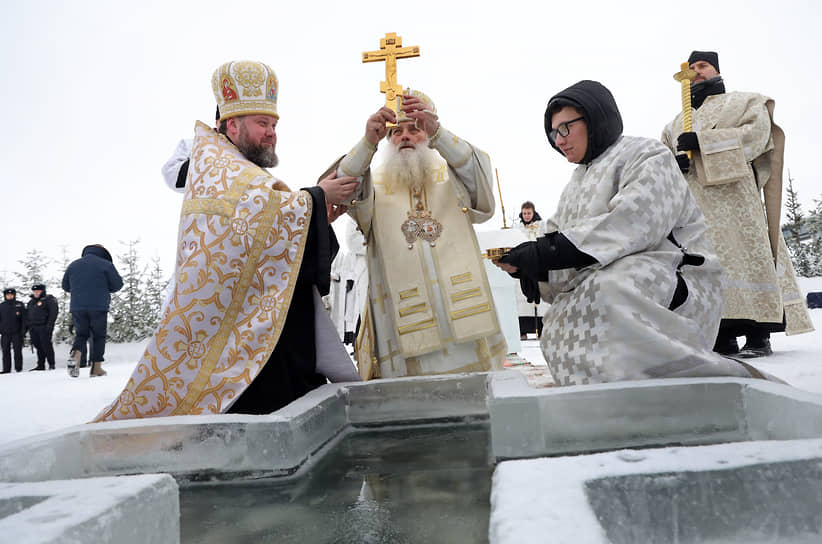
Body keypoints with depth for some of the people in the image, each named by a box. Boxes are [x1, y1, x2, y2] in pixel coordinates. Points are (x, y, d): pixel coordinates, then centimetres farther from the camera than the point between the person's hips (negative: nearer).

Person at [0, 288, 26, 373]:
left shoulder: (20, 305, 4)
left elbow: (24, 318, 2)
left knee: (17, 351, -1)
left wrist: (23, 329, -6)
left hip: (17, 332, -3)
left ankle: (18, 368, 4)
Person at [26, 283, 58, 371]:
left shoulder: (49, 299, 0)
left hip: (44, 327, -6)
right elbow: (27, 314, 27)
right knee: (38, 347, 6)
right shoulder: (31, 302, 22)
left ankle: (51, 365, -3)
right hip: (33, 328, 7)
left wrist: (50, 324, -18)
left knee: (46, 346, -8)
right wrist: (27, 326, 16)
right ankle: (40, 365, 11)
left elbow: (53, 312, -9)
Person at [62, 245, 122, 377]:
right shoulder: (106, 265, 0)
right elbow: (118, 285, 0)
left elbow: (66, 287, 20)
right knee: (98, 336, 6)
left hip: (77, 307, 3)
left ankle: (75, 355, -14)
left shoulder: (73, 265, 13)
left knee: (81, 334, 14)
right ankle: (96, 368, 3)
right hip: (99, 307, -3)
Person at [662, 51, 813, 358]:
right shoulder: (675, 125, 30)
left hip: (733, 197, -4)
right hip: (691, 207, 4)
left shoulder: (745, 102, 19)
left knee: (742, 259, -13)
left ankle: (758, 336, -11)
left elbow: (757, 133, -1)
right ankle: (722, 338, -5)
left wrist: (703, 141, -12)